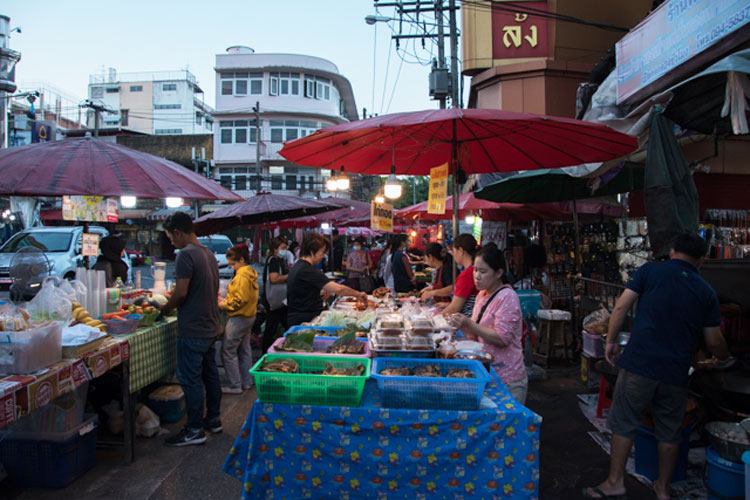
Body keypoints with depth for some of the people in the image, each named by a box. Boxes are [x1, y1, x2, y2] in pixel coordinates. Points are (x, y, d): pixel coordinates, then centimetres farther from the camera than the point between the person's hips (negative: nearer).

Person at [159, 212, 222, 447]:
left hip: (192, 330, -9)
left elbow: (181, 293, -22)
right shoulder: (208, 253, 11)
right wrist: (172, 303, 17)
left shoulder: (186, 255, -17)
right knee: (210, 374, 17)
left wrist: (164, 310, -4)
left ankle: (195, 430, 9)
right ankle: (213, 419, 28)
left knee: (190, 380, 1)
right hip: (211, 327, 9)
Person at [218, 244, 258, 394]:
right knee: (244, 350, 16)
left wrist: (223, 305, -12)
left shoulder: (242, 275, -20)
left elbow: (240, 299, -23)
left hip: (239, 318, -10)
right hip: (248, 316, 10)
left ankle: (235, 386, 2)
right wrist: (226, 300, 8)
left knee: (228, 351, -2)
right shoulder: (250, 273, 11)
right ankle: (247, 382, 25)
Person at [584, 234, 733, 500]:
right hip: (676, 372, 3)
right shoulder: (707, 292, 7)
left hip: (639, 364, -3)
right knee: (669, 432, 17)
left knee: (623, 423, 8)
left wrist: (611, 341, 6)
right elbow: (714, 341, 10)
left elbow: (620, 307, -5)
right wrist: (723, 359, 31)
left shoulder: (650, 271, 0)